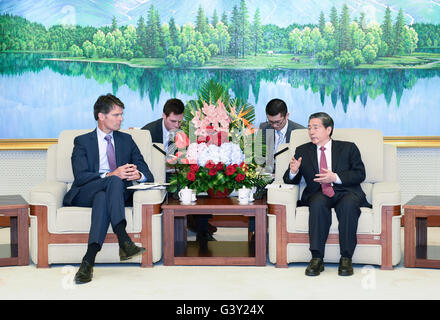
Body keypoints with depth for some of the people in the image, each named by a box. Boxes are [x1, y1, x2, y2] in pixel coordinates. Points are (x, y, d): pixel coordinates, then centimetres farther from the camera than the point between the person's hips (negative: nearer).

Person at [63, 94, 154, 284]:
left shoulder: (126, 140, 21)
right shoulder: (82, 142, 12)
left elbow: (148, 174, 12)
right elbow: (80, 176, -6)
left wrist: (138, 175, -15)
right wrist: (110, 175, -23)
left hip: (119, 194, 2)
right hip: (84, 195, -2)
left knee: (102, 197, -37)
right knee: (114, 181, -35)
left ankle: (89, 260, -51)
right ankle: (124, 240, -52)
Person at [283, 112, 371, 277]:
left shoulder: (348, 148, 12)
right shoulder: (302, 151, 17)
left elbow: (360, 174, 1)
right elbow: (291, 180, 14)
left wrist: (336, 177, -14)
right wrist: (293, 171, -11)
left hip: (346, 193, -1)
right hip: (318, 194, 1)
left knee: (348, 204, -36)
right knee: (318, 204, -35)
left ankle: (346, 258, -29)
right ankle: (317, 258, -34)